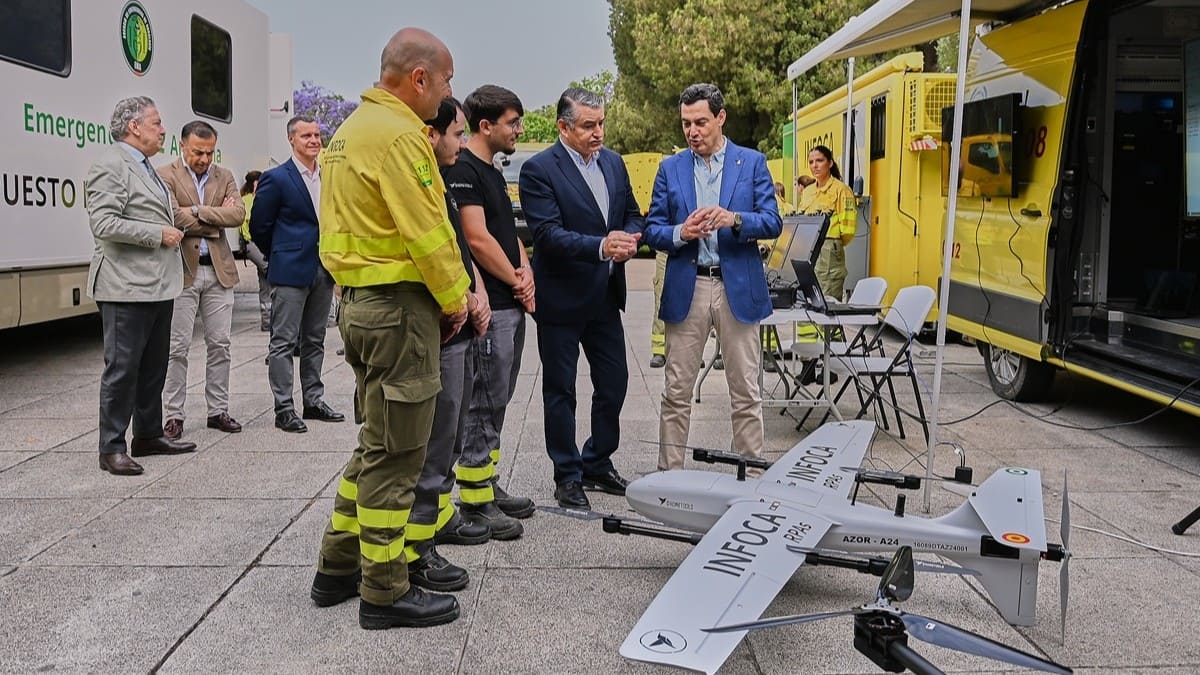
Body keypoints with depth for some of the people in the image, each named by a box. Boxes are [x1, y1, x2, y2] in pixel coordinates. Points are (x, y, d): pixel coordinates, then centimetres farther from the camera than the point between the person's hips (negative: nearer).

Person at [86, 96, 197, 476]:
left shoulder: (145, 168, 19)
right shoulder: (111, 167, -11)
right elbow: (103, 224, -21)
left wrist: (173, 229, 17)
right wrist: (158, 234, -16)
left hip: (158, 286, 10)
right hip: (127, 288, -10)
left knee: (153, 367, 15)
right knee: (122, 369, -4)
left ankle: (148, 436, 26)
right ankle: (111, 449, 4)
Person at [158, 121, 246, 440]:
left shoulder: (224, 176, 12)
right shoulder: (166, 176, -3)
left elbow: (238, 214, -3)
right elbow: (174, 217, -16)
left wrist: (198, 211, -11)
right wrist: (217, 218, -6)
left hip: (219, 270, 4)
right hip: (183, 271, -4)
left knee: (220, 344, 8)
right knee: (178, 347, 0)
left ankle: (218, 410, 18)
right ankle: (174, 415, 9)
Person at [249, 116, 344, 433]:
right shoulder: (276, 178, -8)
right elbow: (259, 226, -3)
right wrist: (280, 257, 5)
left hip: (323, 270, 6)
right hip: (290, 272, -6)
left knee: (314, 340, 13)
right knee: (284, 342, -1)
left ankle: (314, 400, 22)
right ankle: (283, 409, 4)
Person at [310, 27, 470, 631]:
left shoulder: (354, 128, 17)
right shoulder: (398, 134, -16)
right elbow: (428, 233, -19)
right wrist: (455, 299, -5)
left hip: (360, 301, 10)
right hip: (398, 306, -10)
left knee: (377, 442, 19)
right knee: (394, 453, -1)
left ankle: (338, 568, 28)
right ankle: (385, 592, 11)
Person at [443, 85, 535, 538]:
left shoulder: (492, 173, 19)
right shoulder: (462, 170, -12)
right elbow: (477, 238, -18)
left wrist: (526, 273, 1)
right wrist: (517, 282, -7)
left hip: (511, 305, 10)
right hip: (488, 307, -10)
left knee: (496, 402, 15)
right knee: (483, 403, -5)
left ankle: (489, 486, 24)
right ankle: (474, 501, 3)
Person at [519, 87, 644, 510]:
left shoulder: (613, 162, 7)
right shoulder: (539, 170, -13)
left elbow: (633, 214, 12)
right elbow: (547, 234, -21)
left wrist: (629, 239, -11)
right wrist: (601, 247, -33)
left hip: (605, 296, 6)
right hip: (561, 298, -6)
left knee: (614, 383, 13)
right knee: (560, 391, 6)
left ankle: (598, 464, 31)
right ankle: (568, 476, 20)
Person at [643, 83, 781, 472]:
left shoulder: (752, 163, 5)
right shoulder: (670, 168, 9)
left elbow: (773, 223, -1)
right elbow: (652, 229, 6)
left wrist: (735, 219, -20)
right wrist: (680, 233, -15)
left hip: (738, 288, -1)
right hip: (686, 289, 1)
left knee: (746, 392, 5)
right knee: (677, 392, 5)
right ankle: (669, 473, 14)